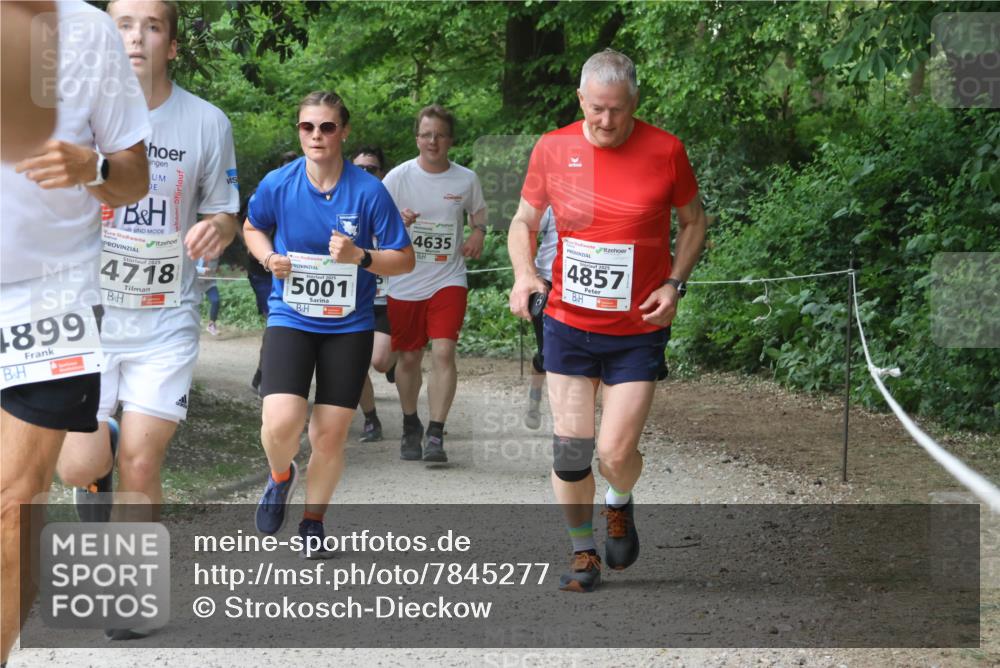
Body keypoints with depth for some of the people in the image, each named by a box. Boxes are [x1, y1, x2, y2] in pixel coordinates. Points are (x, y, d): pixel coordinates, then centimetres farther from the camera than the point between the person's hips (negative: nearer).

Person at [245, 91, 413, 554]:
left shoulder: (369, 191, -10)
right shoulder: (278, 184, -5)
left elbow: (404, 259, -4)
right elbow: (252, 228, 16)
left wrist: (360, 257, -21)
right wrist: (268, 257, -5)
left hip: (349, 325, 0)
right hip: (290, 319, 0)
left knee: (330, 435, 3)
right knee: (281, 423, -18)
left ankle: (313, 521, 26)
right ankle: (280, 476, 17)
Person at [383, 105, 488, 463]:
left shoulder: (466, 179, 1)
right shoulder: (398, 177, -4)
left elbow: (478, 212, 20)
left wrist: (478, 232, -2)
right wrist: (397, 222, -22)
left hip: (448, 281, 0)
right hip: (405, 282, 0)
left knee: (444, 352, -16)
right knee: (408, 357, 10)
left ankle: (435, 435, -15)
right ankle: (410, 425, 33)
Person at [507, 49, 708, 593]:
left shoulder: (665, 151, -6)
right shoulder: (553, 149, -2)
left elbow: (693, 222, 8)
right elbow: (524, 221, 11)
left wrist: (674, 284, -6)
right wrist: (523, 273, -8)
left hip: (639, 330, -2)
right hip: (568, 324, 2)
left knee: (616, 451, -8)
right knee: (569, 447, 0)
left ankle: (620, 505, 28)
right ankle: (583, 553, 20)